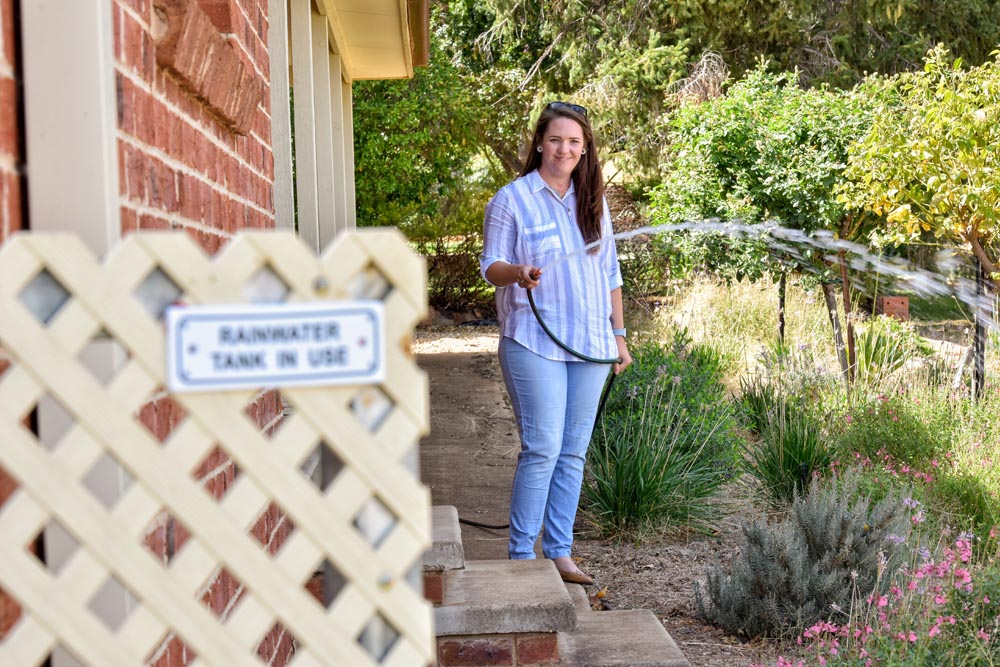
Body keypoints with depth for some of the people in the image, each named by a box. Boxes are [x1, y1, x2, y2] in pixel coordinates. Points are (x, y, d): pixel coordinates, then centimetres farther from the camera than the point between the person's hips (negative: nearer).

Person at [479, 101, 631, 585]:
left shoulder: (592, 200, 14)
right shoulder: (512, 199, -2)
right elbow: (490, 265, -5)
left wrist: (618, 336, 16)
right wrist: (518, 272, -27)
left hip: (589, 345, 5)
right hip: (534, 342, -5)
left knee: (574, 452, 7)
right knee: (542, 448, -10)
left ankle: (559, 553, 15)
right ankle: (521, 554, 0)